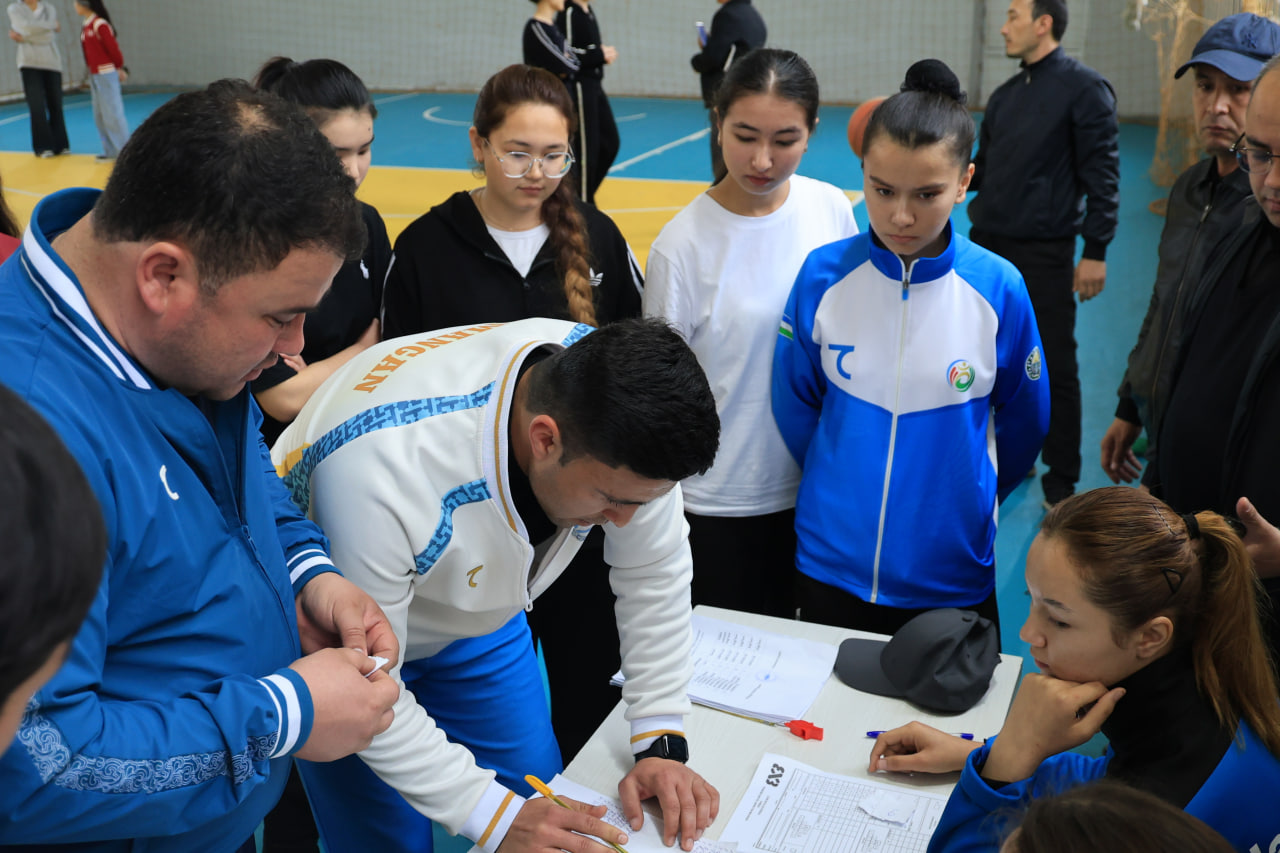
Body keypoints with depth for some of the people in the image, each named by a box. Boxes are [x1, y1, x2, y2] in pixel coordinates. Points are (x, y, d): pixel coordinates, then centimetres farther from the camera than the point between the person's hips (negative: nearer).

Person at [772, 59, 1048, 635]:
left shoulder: (998, 289, -12)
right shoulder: (823, 274, -10)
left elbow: (1023, 425, 2)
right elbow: (795, 405, 3)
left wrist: (964, 502, 12)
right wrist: (840, 490, 10)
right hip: (829, 568, 1)